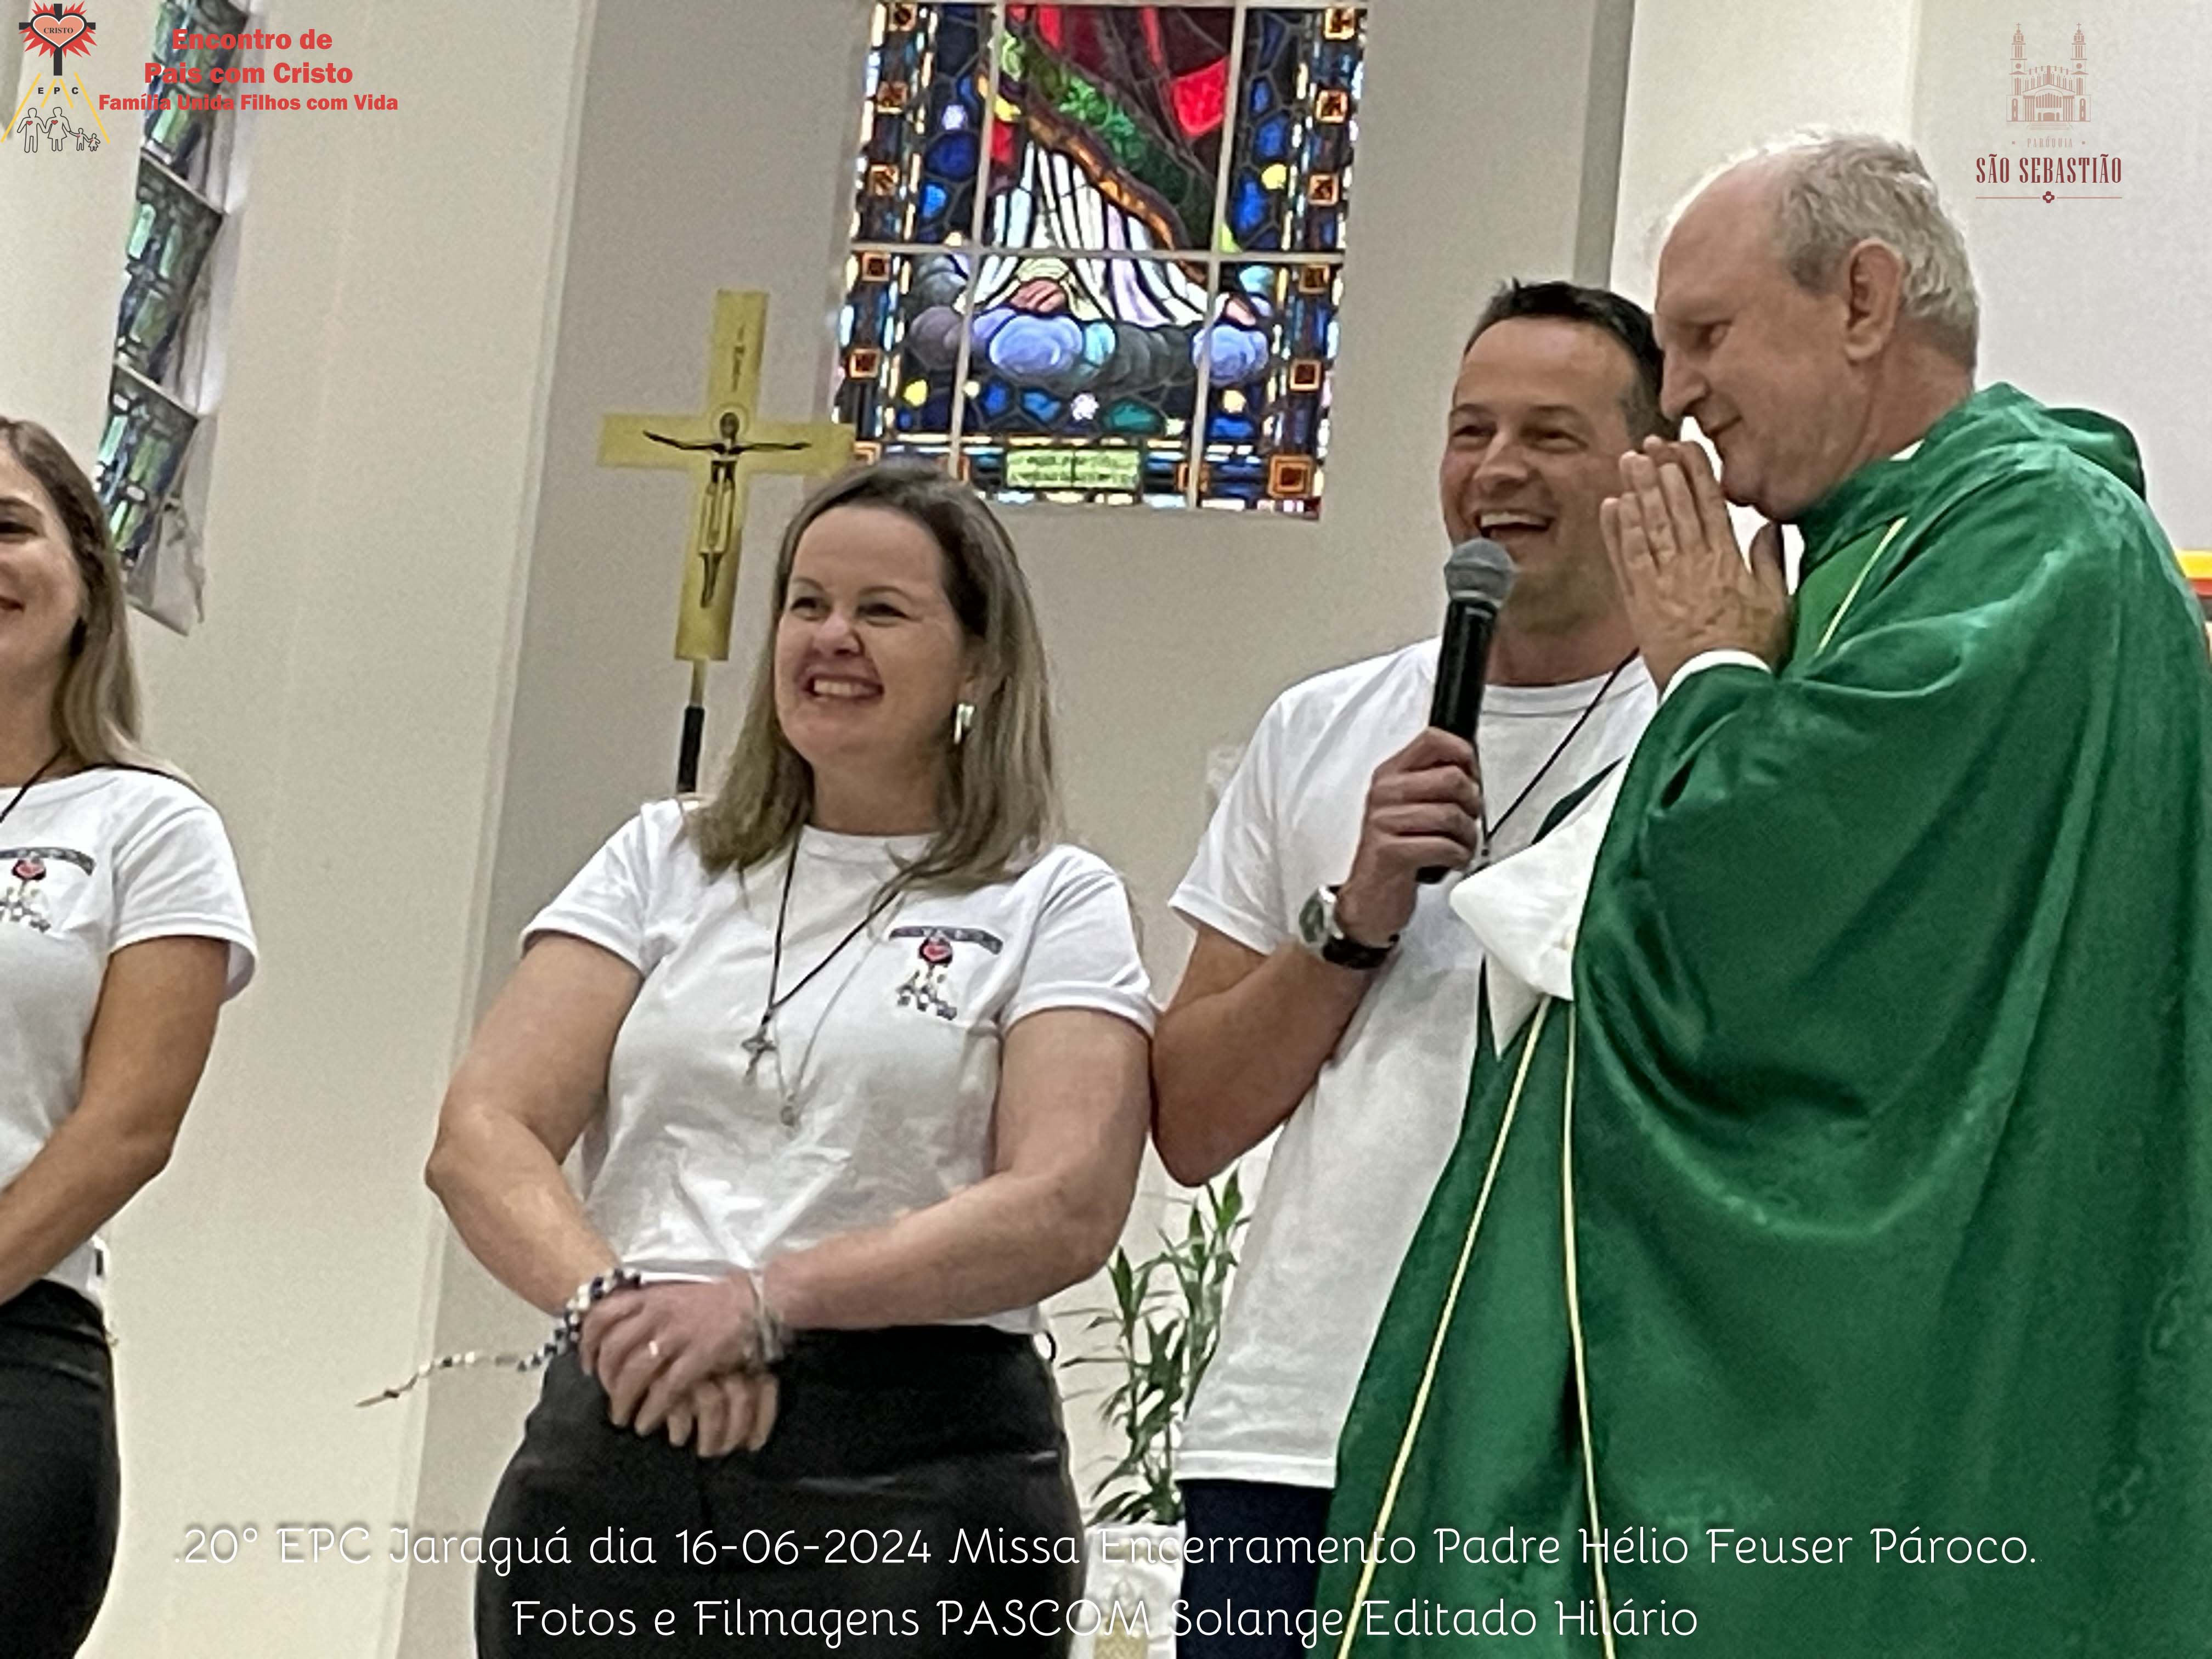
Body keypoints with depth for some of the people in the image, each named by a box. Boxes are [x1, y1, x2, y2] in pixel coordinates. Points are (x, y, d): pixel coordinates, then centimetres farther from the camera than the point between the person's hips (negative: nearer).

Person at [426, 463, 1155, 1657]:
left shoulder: (1053, 906, 5)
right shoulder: (663, 863, 13)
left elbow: (1066, 1208, -10)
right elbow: (482, 1138, 3)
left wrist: (767, 1302, -20)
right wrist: (623, 1305, -17)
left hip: (911, 1465, -2)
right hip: (616, 1444, 2)